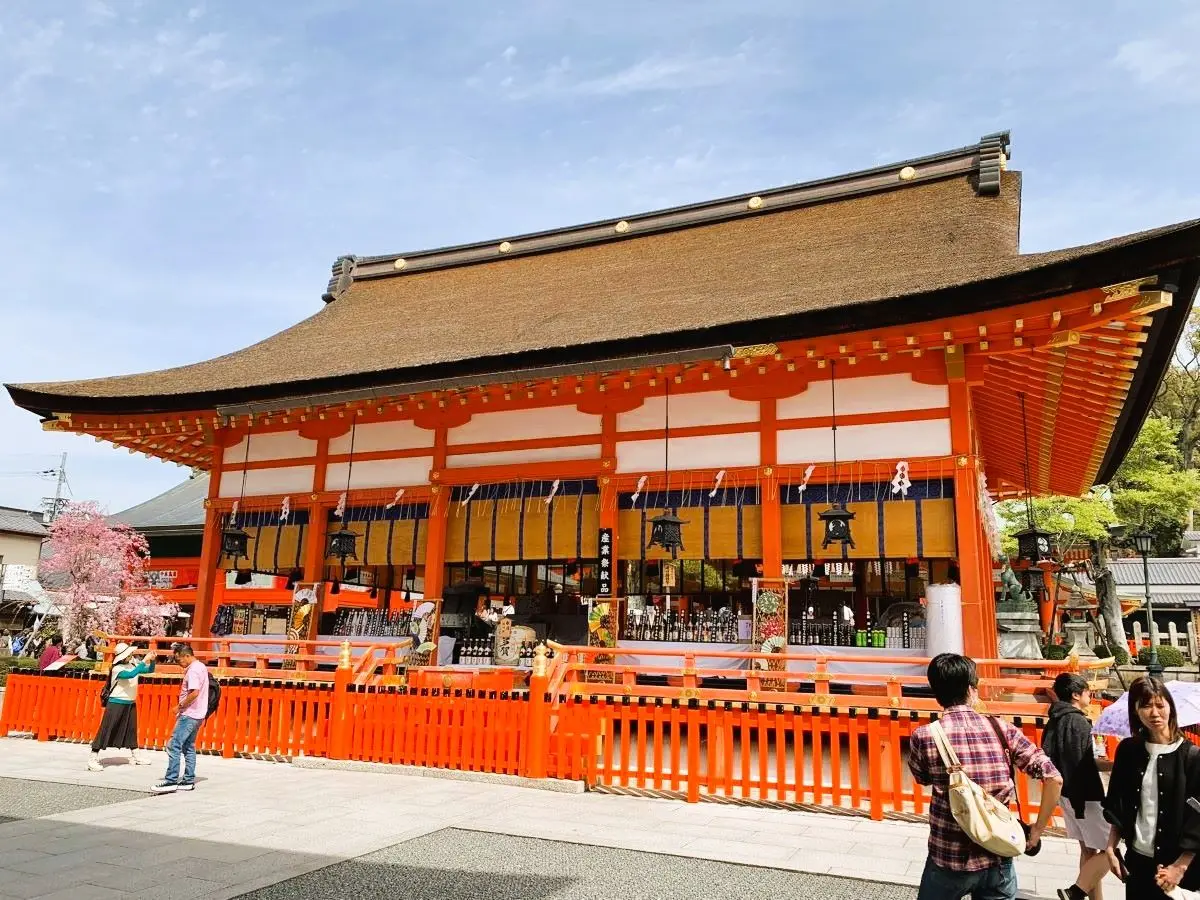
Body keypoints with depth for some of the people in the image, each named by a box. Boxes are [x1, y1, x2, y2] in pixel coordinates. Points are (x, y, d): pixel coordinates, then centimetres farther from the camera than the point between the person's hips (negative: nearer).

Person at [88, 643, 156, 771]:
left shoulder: (133, 664, 0)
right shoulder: (117, 668, -19)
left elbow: (149, 670, 7)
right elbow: (131, 674, -35)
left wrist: (152, 660, -13)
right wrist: (144, 661, -36)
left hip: (131, 703, 7)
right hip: (116, 703, -7)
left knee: (131, 729, 17)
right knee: (106, 730, -7)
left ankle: (135, 756, 28)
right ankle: (93, 758, -4)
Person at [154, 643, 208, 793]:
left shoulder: (193, 670, -16)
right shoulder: (201, 667, 14)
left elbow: (195, 692, -25)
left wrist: (180, 706, -16)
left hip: (189, 715, -10)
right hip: (197, 715, 10)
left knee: (174, 746, -8)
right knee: (189, 747, 13)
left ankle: (171, 781, -8)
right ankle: (188, 781, 16)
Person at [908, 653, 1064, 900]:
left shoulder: (925, 736, -11)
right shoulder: (1003, 729, -4)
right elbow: (1053, 778, -5)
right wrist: (1038, 829, 3)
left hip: (950, 860, -2)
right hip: (999, 860, 2)